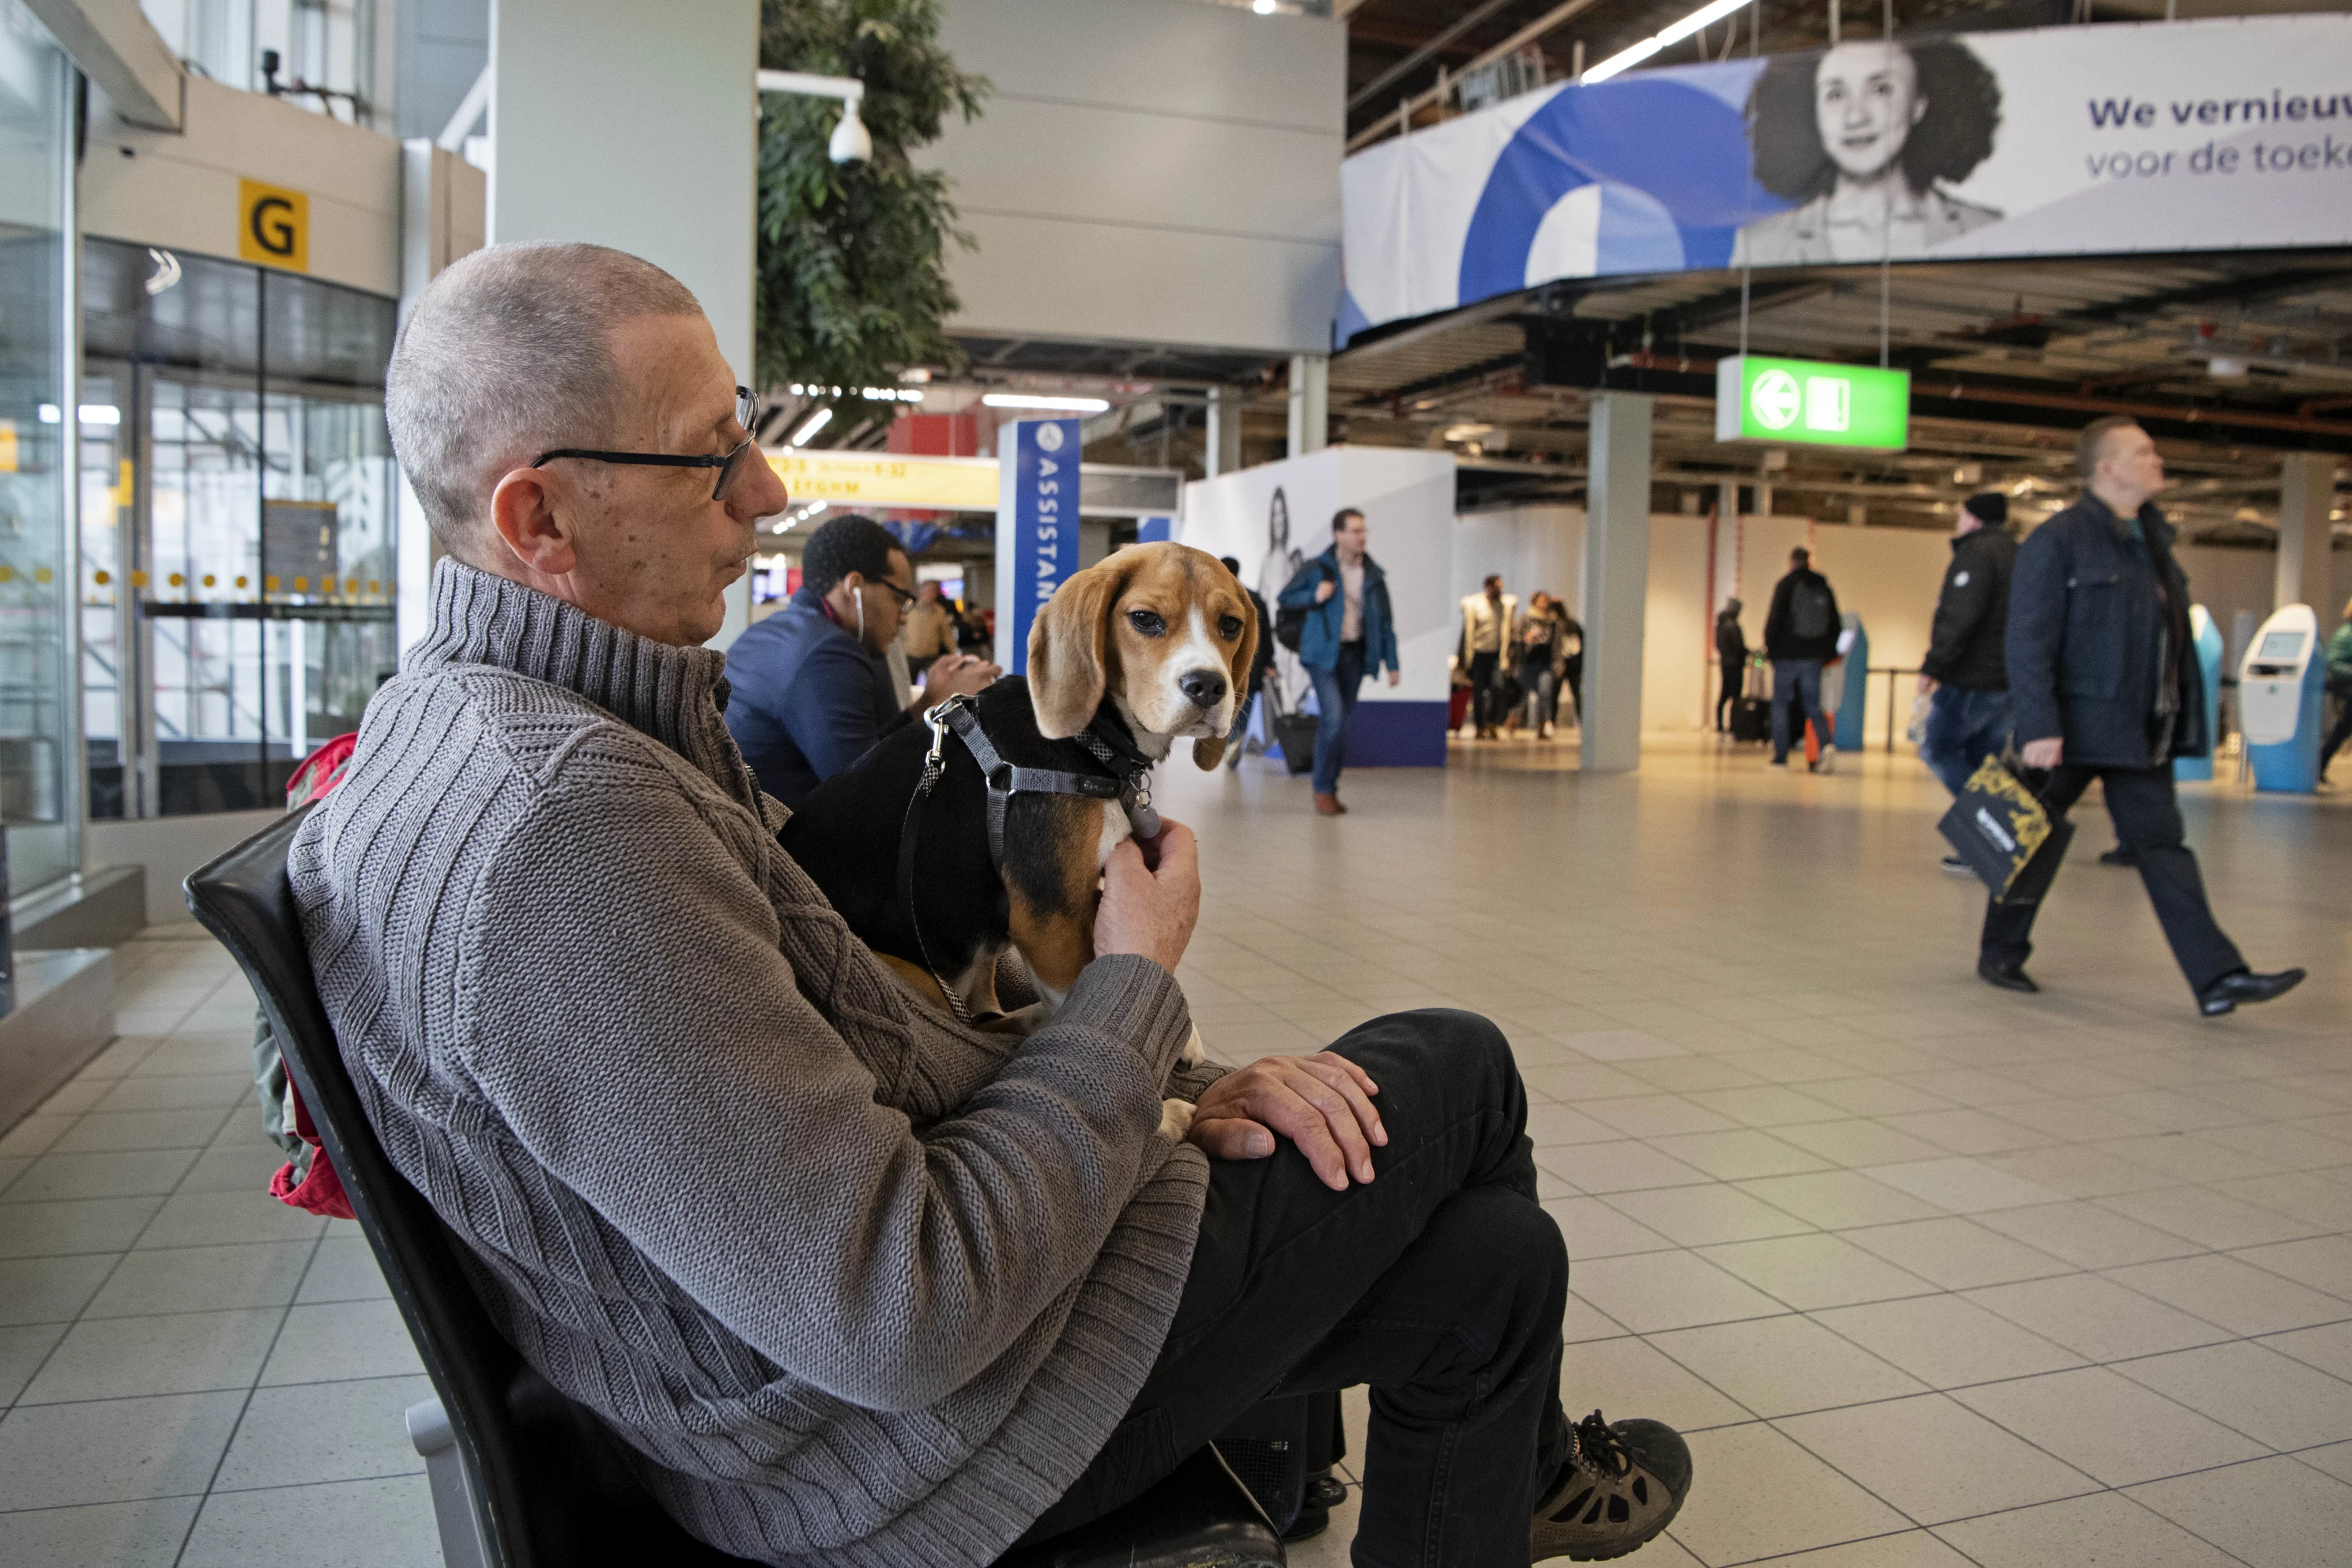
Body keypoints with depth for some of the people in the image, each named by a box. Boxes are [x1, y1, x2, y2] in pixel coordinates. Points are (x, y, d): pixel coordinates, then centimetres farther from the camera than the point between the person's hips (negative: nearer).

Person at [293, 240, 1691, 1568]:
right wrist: (1137, 991, -16)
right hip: (915, 1447, -9)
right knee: (1456, 1072, 4)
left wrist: (1165, 1081, 0)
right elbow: (895, 1323, -30)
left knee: (1492, 1253, 11)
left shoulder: (490, 721, 6)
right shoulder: (560, 814, -30)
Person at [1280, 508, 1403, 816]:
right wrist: (1314, 597, -14)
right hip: (1323, 653, -4)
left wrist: (1392, 663, 5)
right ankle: (1324, 789, -4)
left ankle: (1327, 788, 17)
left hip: (1355, 655, 4)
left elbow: (1385, 620, 10)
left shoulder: (1374, 575, 6)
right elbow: (1284, 598, 4)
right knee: (1334, 718, -16)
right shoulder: (1317, 569, -3)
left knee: (1342, 721, 6)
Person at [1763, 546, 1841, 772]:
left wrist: (1769, 647, 0)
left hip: (1787, 655, -4)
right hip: (1814, 658, 4)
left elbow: (1775, 619, -10)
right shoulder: (1824, 588, 11)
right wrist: (1827, 653, 18)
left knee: (1780, 705, 5)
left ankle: (1780, 756, 3)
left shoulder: (1785, 585, -5)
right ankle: (1826, 743, -19)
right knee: (1813, 706, 7)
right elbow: (1835, 624, 13)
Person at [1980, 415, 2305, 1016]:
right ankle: (2000, 953, 22)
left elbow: (2173, 635, 16)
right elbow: (2028, 640, -16)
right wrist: (2039, 728, -22)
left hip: (2141, 731, 7)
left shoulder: (2153, 539, 13)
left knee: (2162, 845, 3)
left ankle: (2217, 977, 0)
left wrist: (2183, 715, 12)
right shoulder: (2058, 540, -11)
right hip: (2072, 727, -7)